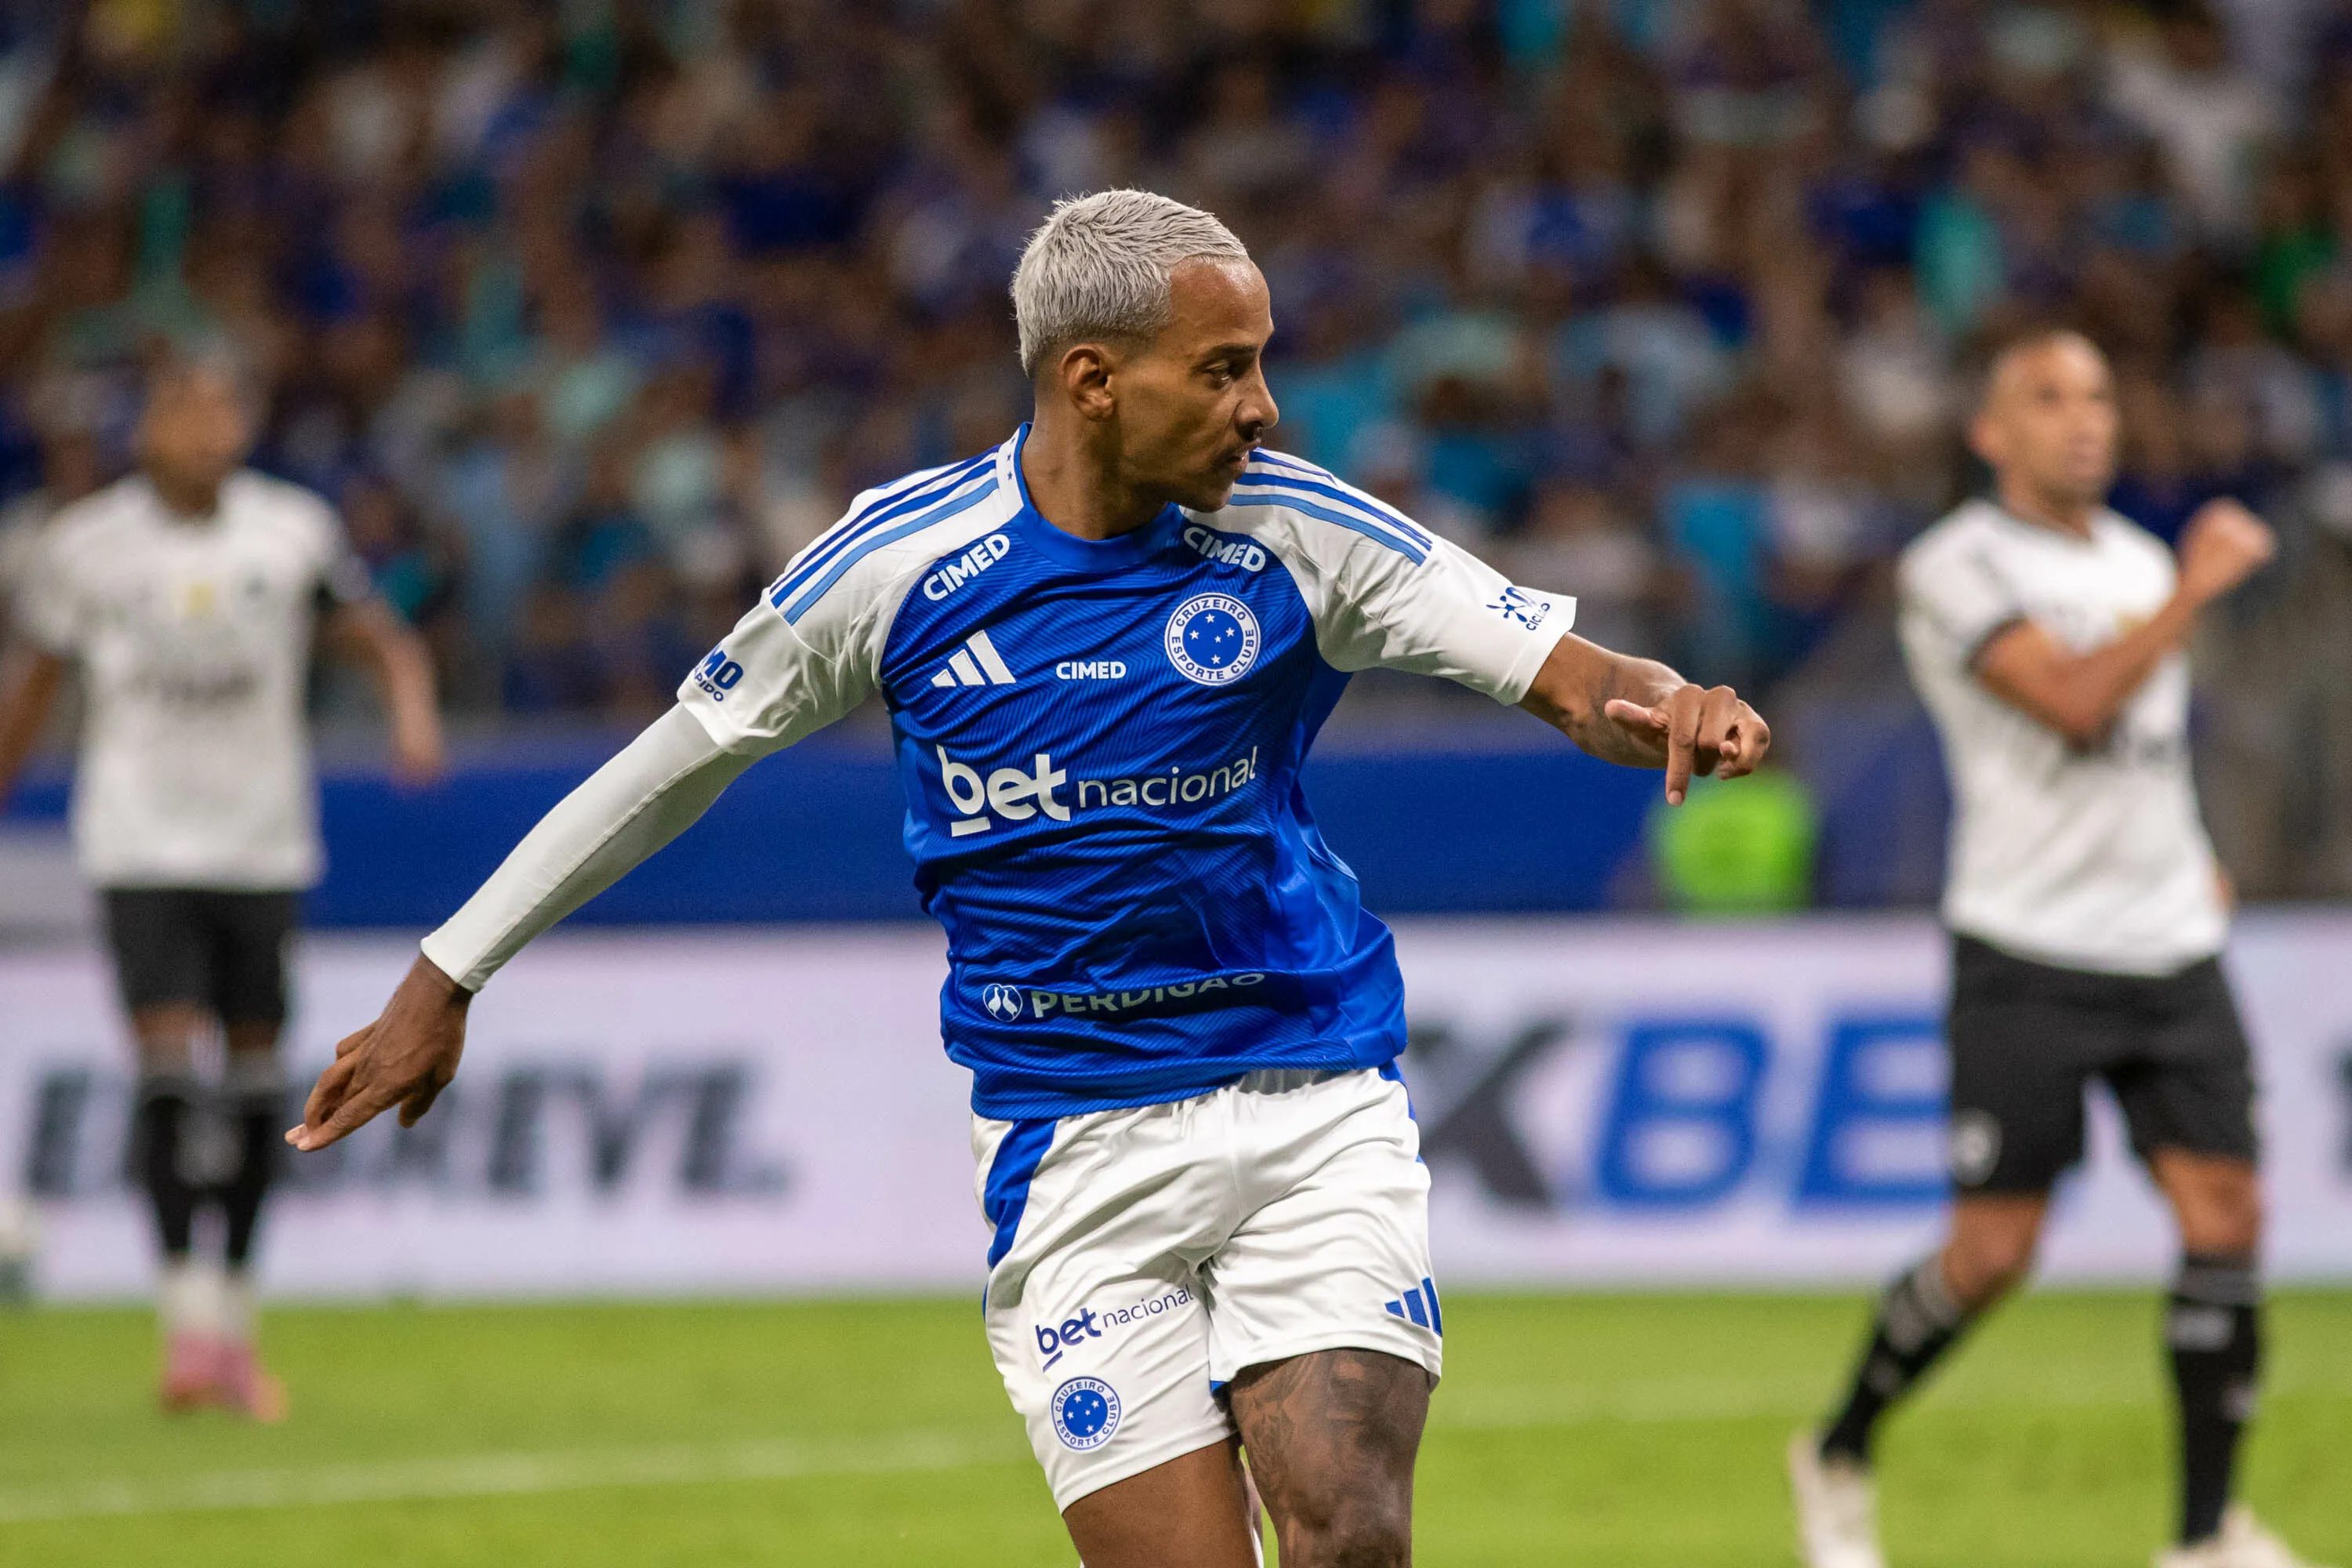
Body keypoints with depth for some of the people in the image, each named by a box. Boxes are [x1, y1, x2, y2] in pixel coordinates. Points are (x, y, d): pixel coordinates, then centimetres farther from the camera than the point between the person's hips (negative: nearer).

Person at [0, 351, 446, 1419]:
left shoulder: (293, 531, -1)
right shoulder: (88, 543, -2)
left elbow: (380, 638, -1)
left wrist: (415, 713, -22)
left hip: (263, 840, 2)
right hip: (141, 840, -2)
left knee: (252, 1087, 6)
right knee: (175, 1070, -16)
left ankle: (234, 1328, 19)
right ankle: (188, 1315, -13)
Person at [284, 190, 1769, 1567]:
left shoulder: (1290, 528, -3)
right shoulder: (897, 559, -4)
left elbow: (1560, 666, -6)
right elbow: (680, 760, 9)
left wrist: (1655, 705, -31)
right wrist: (445, 981, 14)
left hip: (1314, 1105, 1)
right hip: (1075, 1148, -1)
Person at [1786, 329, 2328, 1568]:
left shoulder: (2140, 561, 16)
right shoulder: (1956, 568, -7)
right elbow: (2073, 703, -21)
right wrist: (2192, 593, -16)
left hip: (2174, 949, 6)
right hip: (2029, 954, -6)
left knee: (2225, 1217, -7)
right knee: (1994, 1251, -5)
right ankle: (1838, 1457, 19)